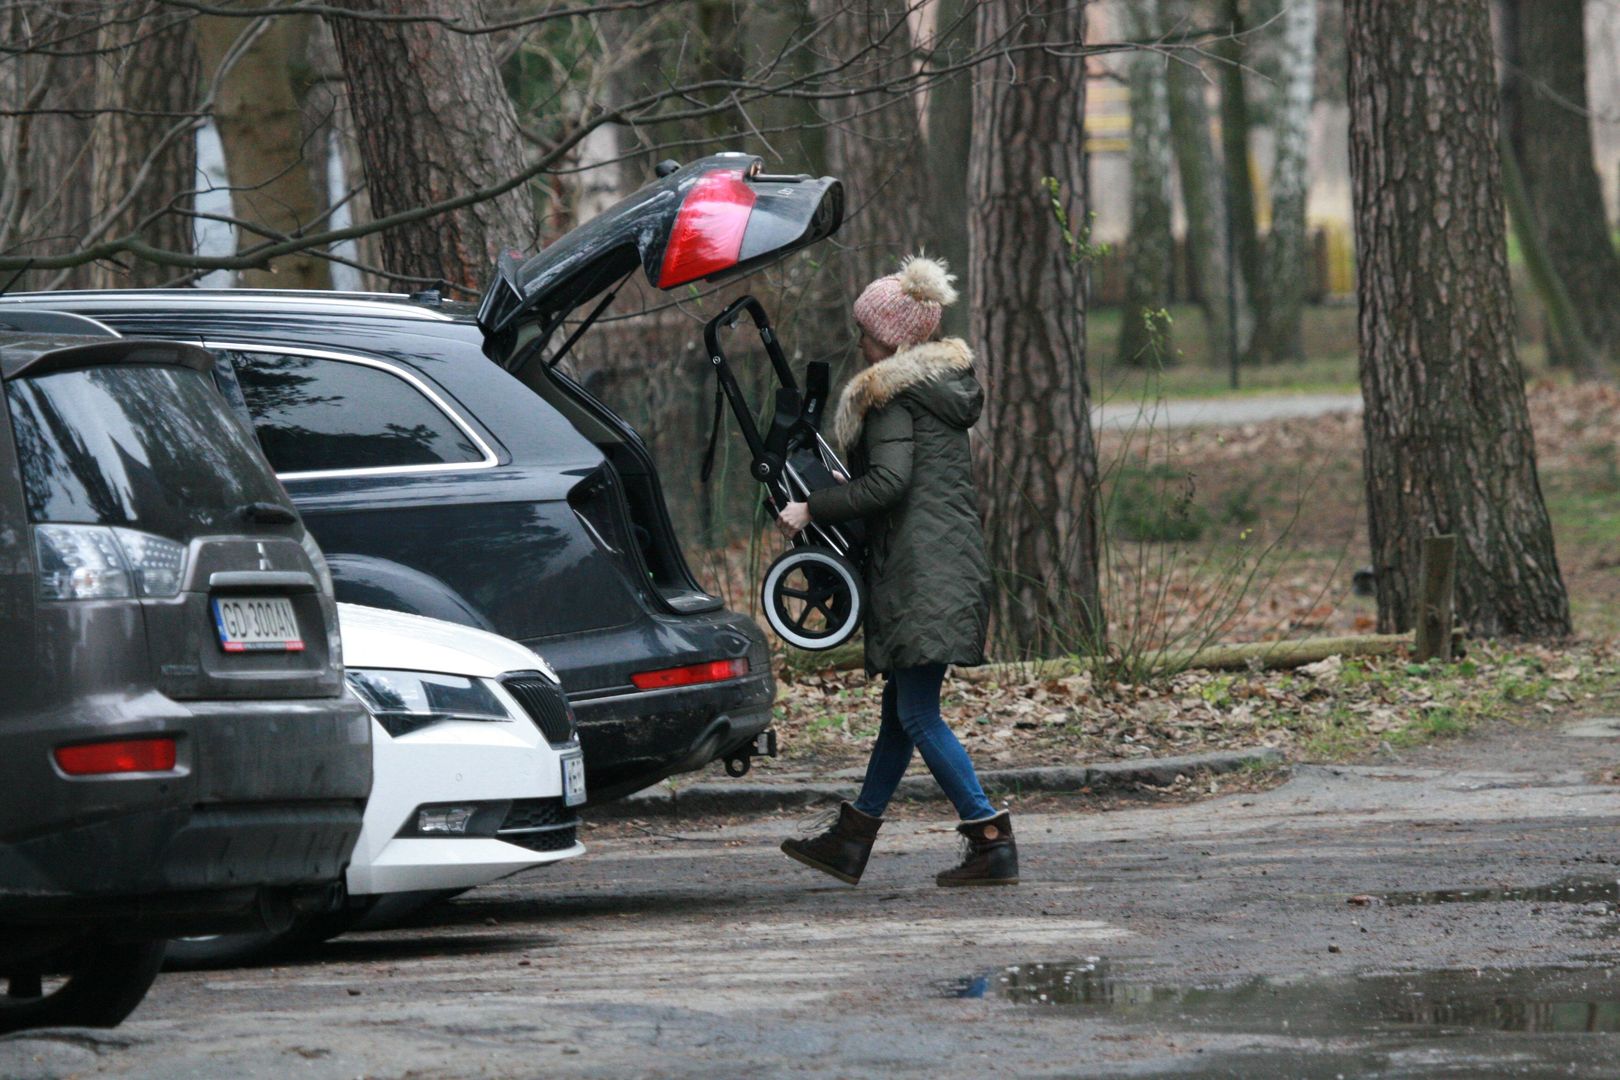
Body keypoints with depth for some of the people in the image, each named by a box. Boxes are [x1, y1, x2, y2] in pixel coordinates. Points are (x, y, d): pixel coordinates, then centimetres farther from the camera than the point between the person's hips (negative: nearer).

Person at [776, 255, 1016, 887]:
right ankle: (851, 842, 21)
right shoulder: (948, 381, 19)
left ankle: (991, 842, -13)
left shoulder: (892, 393, -9)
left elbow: (888, 482, -20)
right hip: (958, 565, 10)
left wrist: (812, 509, -12)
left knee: (917, 715, -9)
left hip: (920, 569, -10)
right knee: (901, 709, 13)